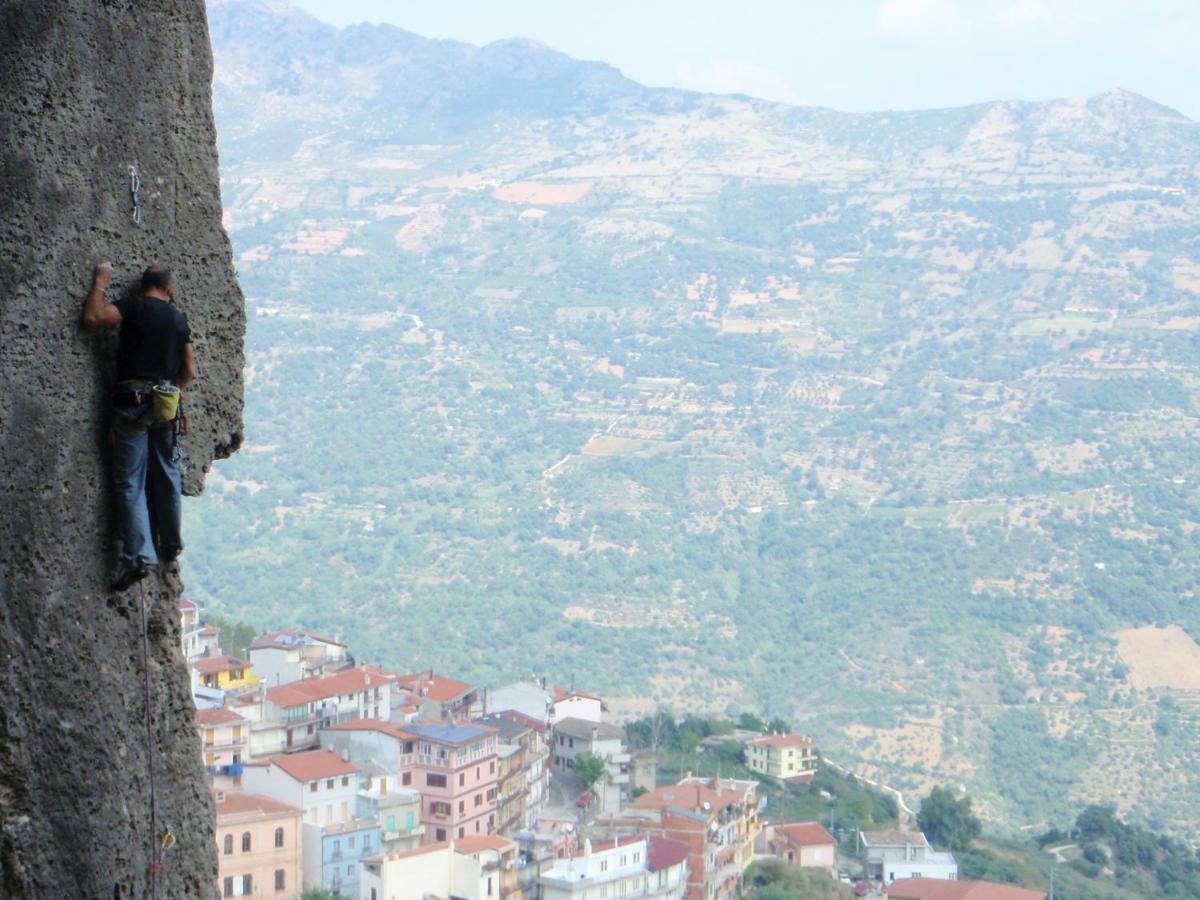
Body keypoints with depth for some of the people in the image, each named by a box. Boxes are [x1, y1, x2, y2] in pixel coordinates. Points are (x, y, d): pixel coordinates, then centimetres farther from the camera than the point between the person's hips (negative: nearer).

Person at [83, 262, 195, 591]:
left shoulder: (135, 305, -4)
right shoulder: (178, 319, 12)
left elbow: (93, 317, -16)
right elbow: (189, 370, 14)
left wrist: (100, 283, -2)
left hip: (133, 401, -5)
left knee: (130, 482, -6)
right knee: (167, 477, 17)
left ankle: (139, 555, -16)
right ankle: (171, 545, 28)